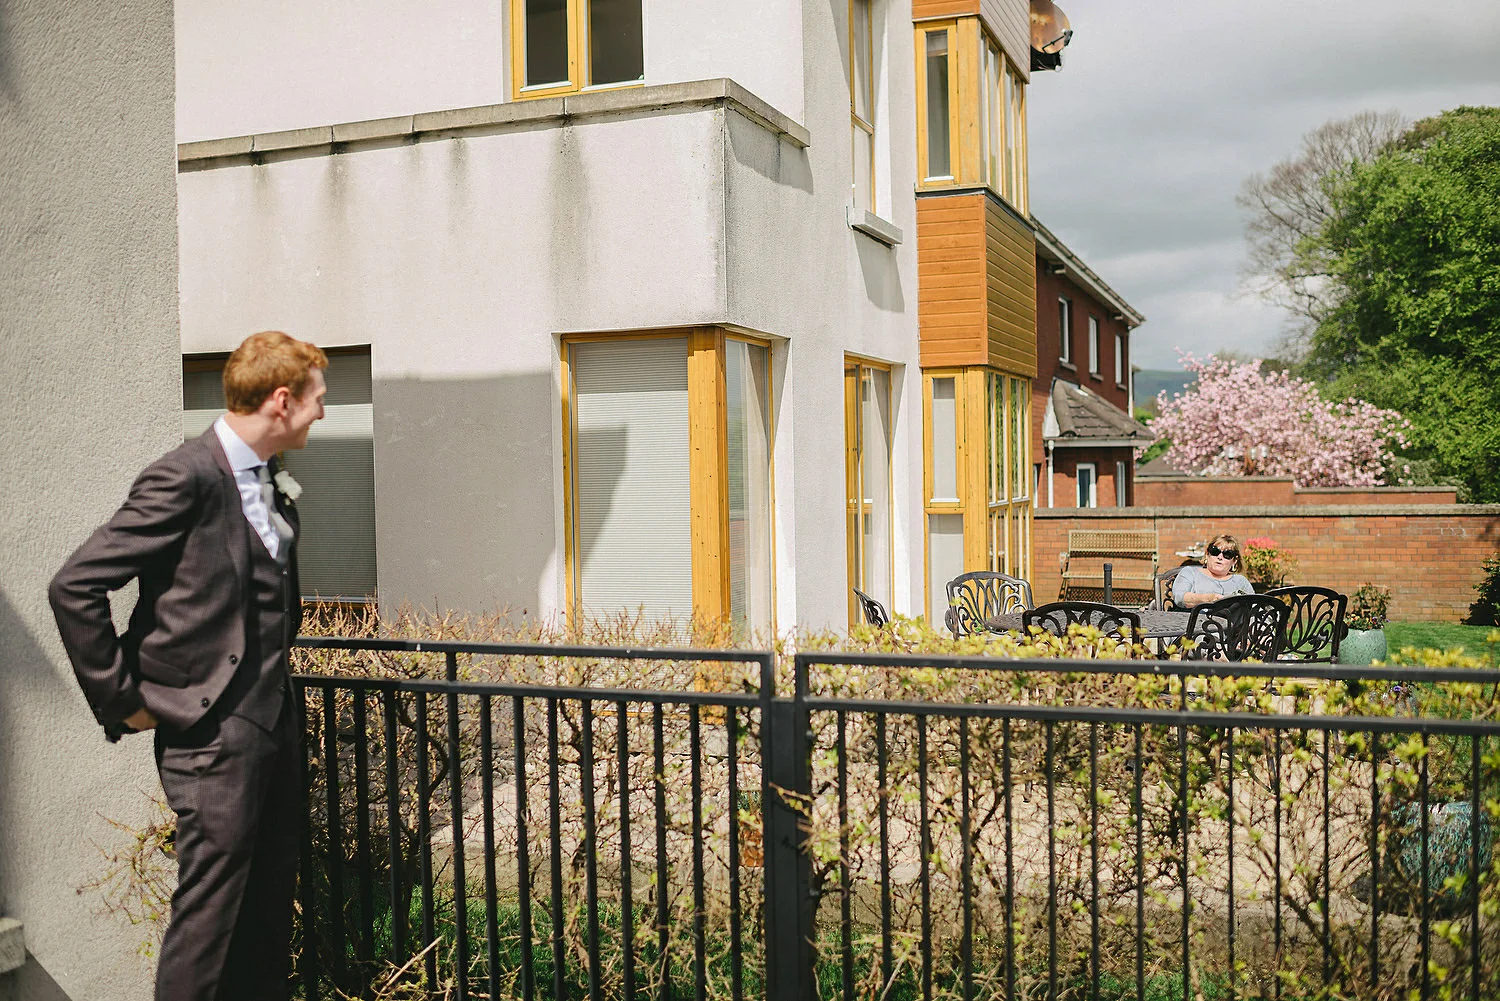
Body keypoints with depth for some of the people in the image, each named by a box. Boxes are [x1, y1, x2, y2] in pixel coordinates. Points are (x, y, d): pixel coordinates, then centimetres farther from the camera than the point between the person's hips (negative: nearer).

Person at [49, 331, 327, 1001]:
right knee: (209, 917, -1)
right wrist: (122, 701, -12)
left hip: (276, 719, 8)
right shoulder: (185, 478, -15)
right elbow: (74, 588, -16)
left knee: (269, 913, 14)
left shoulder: (275, 484, 11)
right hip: (212, 730, -8)